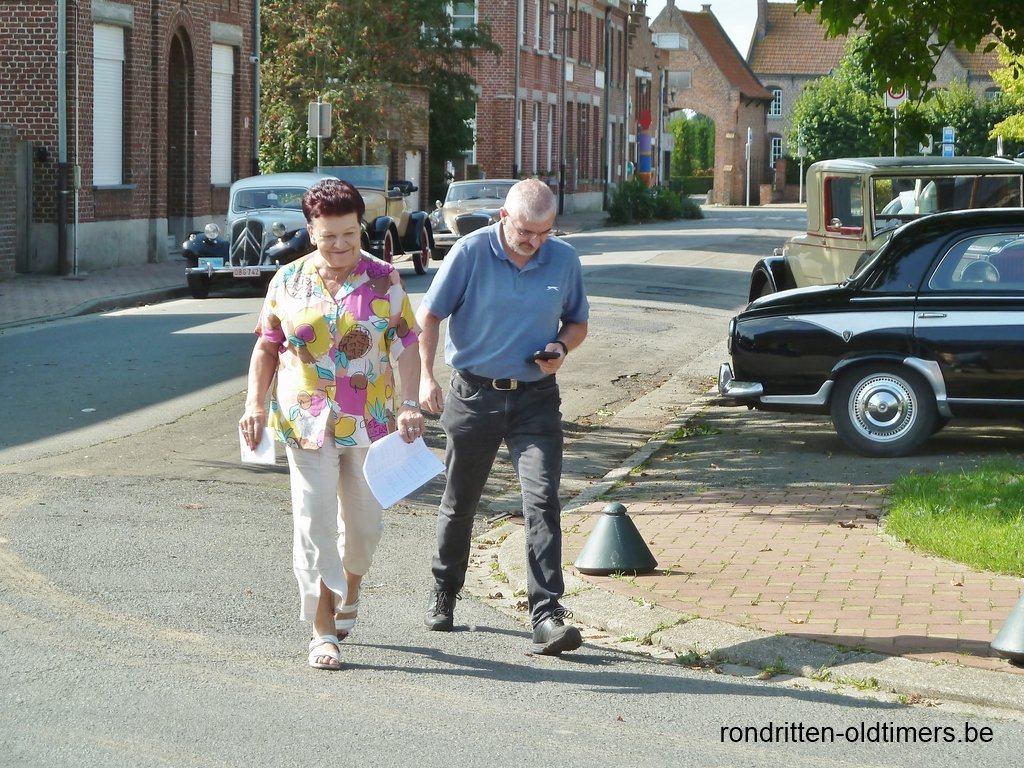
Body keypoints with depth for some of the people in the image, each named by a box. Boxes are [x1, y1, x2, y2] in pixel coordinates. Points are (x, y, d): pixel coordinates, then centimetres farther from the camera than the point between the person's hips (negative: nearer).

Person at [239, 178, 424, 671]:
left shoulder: (383, 281, 0)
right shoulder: (288, 282, 3)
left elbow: (406, 346, 0)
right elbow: (267, 346, 10)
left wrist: (410, 405, -11)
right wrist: (255, 403, 1)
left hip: (370, 422, 1)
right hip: (307, 422, 0)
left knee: (364, 520, 11)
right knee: (314, 523, -5)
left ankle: (349, 592, 41)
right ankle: (324, 630, -1)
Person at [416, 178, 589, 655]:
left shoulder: (563, 259, 0)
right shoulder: (471, 252, -9)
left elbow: (577, 322, 13)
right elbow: (429, 316, -4)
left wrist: (561, 348, -10)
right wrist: (426, 377, -15)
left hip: (536, 397, 1)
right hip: (474, 395, -1)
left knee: (542, 500, -14)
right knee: (460, 503, 13)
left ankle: (547, 616, -17)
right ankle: (443, 595, 35)